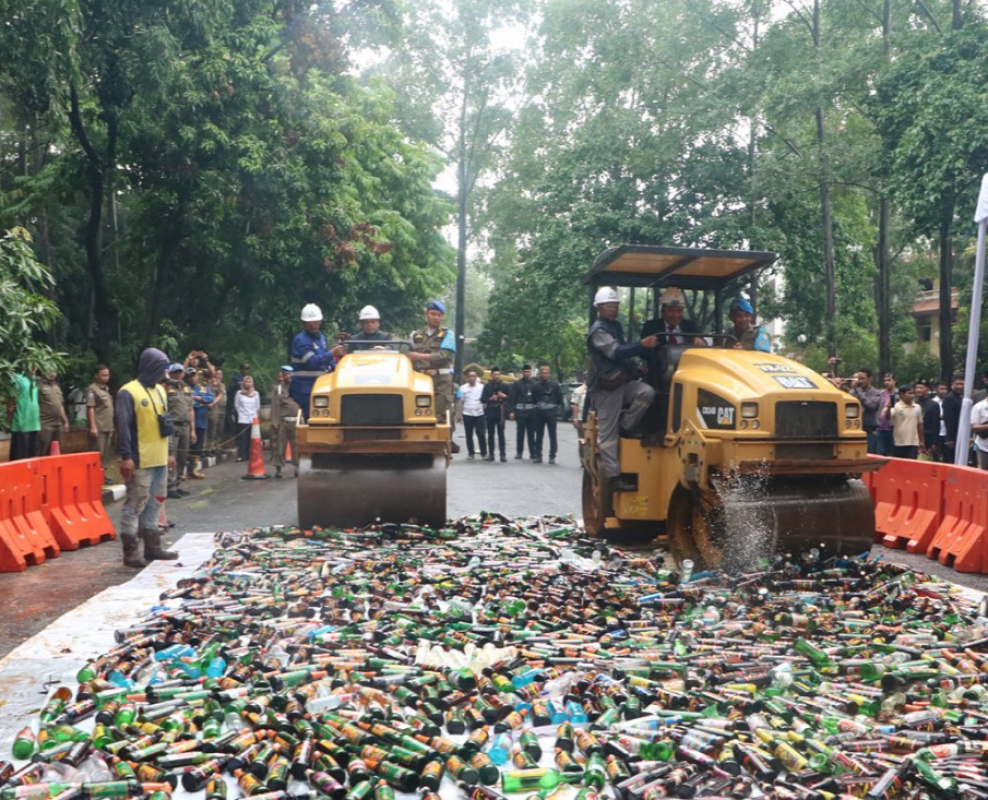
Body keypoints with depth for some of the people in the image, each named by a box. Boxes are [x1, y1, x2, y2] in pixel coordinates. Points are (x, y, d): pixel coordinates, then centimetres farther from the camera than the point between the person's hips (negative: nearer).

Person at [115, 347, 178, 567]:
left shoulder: (160, 390, 14)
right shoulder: (128, 392, -11)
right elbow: (123, 426, -15)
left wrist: (169, 452, 19)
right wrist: (126, 456, -20)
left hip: (160, 459, 8)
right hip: (140, 461, -8)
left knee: (154, 503, 14)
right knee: (135, 505, -3)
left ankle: (152, 547, 22)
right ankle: (131, 551, 2)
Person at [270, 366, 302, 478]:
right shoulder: (277, 388, 7)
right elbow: (274, 405, 2)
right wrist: (274, 421, -7)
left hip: (295, 420, 1)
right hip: (282, 421, -1)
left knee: (296, 445, 0)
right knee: (280, 445, -2)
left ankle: (297, 467, 7)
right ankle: (278, 468, 4)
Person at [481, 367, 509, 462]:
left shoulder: (504, 385, 6)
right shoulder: (487, 386, 7)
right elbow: (482, 399, 2)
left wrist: (505, 396, -13)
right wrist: (490, 399, -14)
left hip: (501, 413, -1)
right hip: (490, 413, 1)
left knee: (501, 434, -1)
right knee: (490, 434, 5)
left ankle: (503, 454, 1)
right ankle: (491, 454, 11)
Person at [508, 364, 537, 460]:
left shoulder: (534, 384, 7)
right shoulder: (517, 384, 3)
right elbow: (513, 398, -1)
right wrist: (511, 411, -8)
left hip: (532, 411, 1)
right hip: (520, 411, -1)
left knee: (531, 433, 6)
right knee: (520, 432, 3)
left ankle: (533, 453, 11)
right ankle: (519, 452, 10)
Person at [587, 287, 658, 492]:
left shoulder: (615, 326, 19)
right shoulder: (598, 330, -10)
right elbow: (615, 352, -24)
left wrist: (636, 368, 16)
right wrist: (642, 344, -35)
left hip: (623, 381, 8)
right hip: (607, 385, -8)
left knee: (647, 392, -22)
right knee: (608, 434, -6)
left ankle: (624, 428, -7)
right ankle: (613, 476, -4)